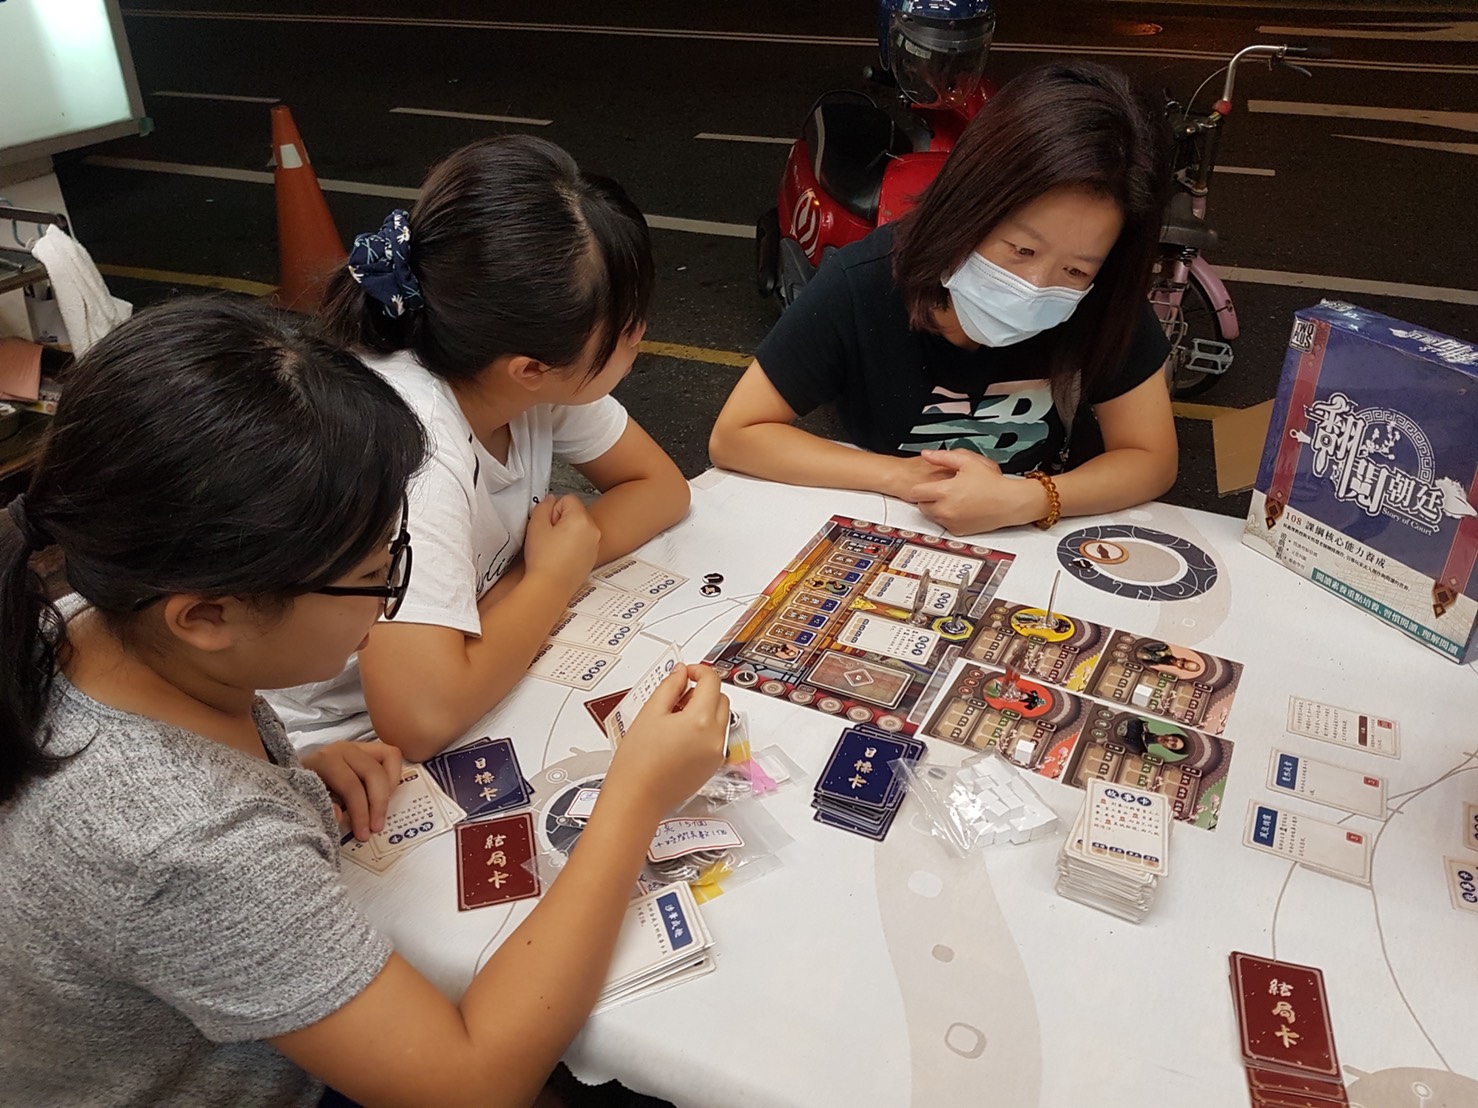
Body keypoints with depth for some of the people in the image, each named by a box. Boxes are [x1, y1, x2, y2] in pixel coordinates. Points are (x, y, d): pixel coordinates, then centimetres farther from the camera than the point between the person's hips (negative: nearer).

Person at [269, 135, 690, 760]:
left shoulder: (541, 370, -12)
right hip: (342, 749, -6)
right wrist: (554, 576, -22)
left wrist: (561, 554, -19)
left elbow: (661, 488, -1)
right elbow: (421, 720, -38)